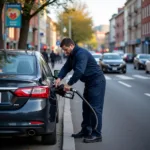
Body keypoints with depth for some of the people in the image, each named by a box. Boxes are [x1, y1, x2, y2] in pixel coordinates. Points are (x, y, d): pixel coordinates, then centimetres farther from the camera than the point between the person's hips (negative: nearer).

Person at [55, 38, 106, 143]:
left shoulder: (81, 54, -22)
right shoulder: (72, 55, 11)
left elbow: (79, 71, -33)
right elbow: (66, 67, 5)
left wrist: (69, 84, -30)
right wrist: (59, 78, -13)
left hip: (97, 82, -11)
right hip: (89, 82, 11)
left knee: (95, 108, -10)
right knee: (86, 107, 14)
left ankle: (96, 135, -7)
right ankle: (85, 131, 23)